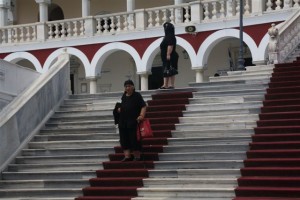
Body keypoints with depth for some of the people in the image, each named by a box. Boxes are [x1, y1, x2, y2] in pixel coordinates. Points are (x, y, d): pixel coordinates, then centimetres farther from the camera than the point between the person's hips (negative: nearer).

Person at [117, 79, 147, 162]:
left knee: (134, 139, -3)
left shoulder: (137, 96, -4)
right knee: (124, 139, 4)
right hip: (123, 122, 6)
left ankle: (137, 156, 7)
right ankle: (127, 156, 10)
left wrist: (142, 115, -24)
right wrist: (119, 109, 10)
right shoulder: (124, 96, 15)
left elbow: (143, 107, -10)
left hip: (133, 122, -6)